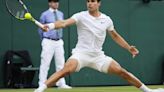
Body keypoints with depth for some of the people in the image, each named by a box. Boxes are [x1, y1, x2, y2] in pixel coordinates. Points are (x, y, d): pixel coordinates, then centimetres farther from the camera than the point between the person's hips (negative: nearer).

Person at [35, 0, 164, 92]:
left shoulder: (106, 19, 4)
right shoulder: (81, 16, -8)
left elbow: (115, 36, 19)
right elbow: (65, 23, -25)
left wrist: (129, 48, 12)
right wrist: (52, 25, -45)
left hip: (98, 56, 4)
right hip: (81, 53, -3)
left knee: (121, 71, -2)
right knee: (66, 70, -31)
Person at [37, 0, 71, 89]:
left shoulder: (61, 14, 10)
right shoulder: (45, 14, -3)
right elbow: (40, 29, 6)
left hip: (59, 42, 5)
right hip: (48, 42, -5)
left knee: (60, 63, 6)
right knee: (45, 64, -6)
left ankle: (61, 84, 13)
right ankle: (42, 84, -2)